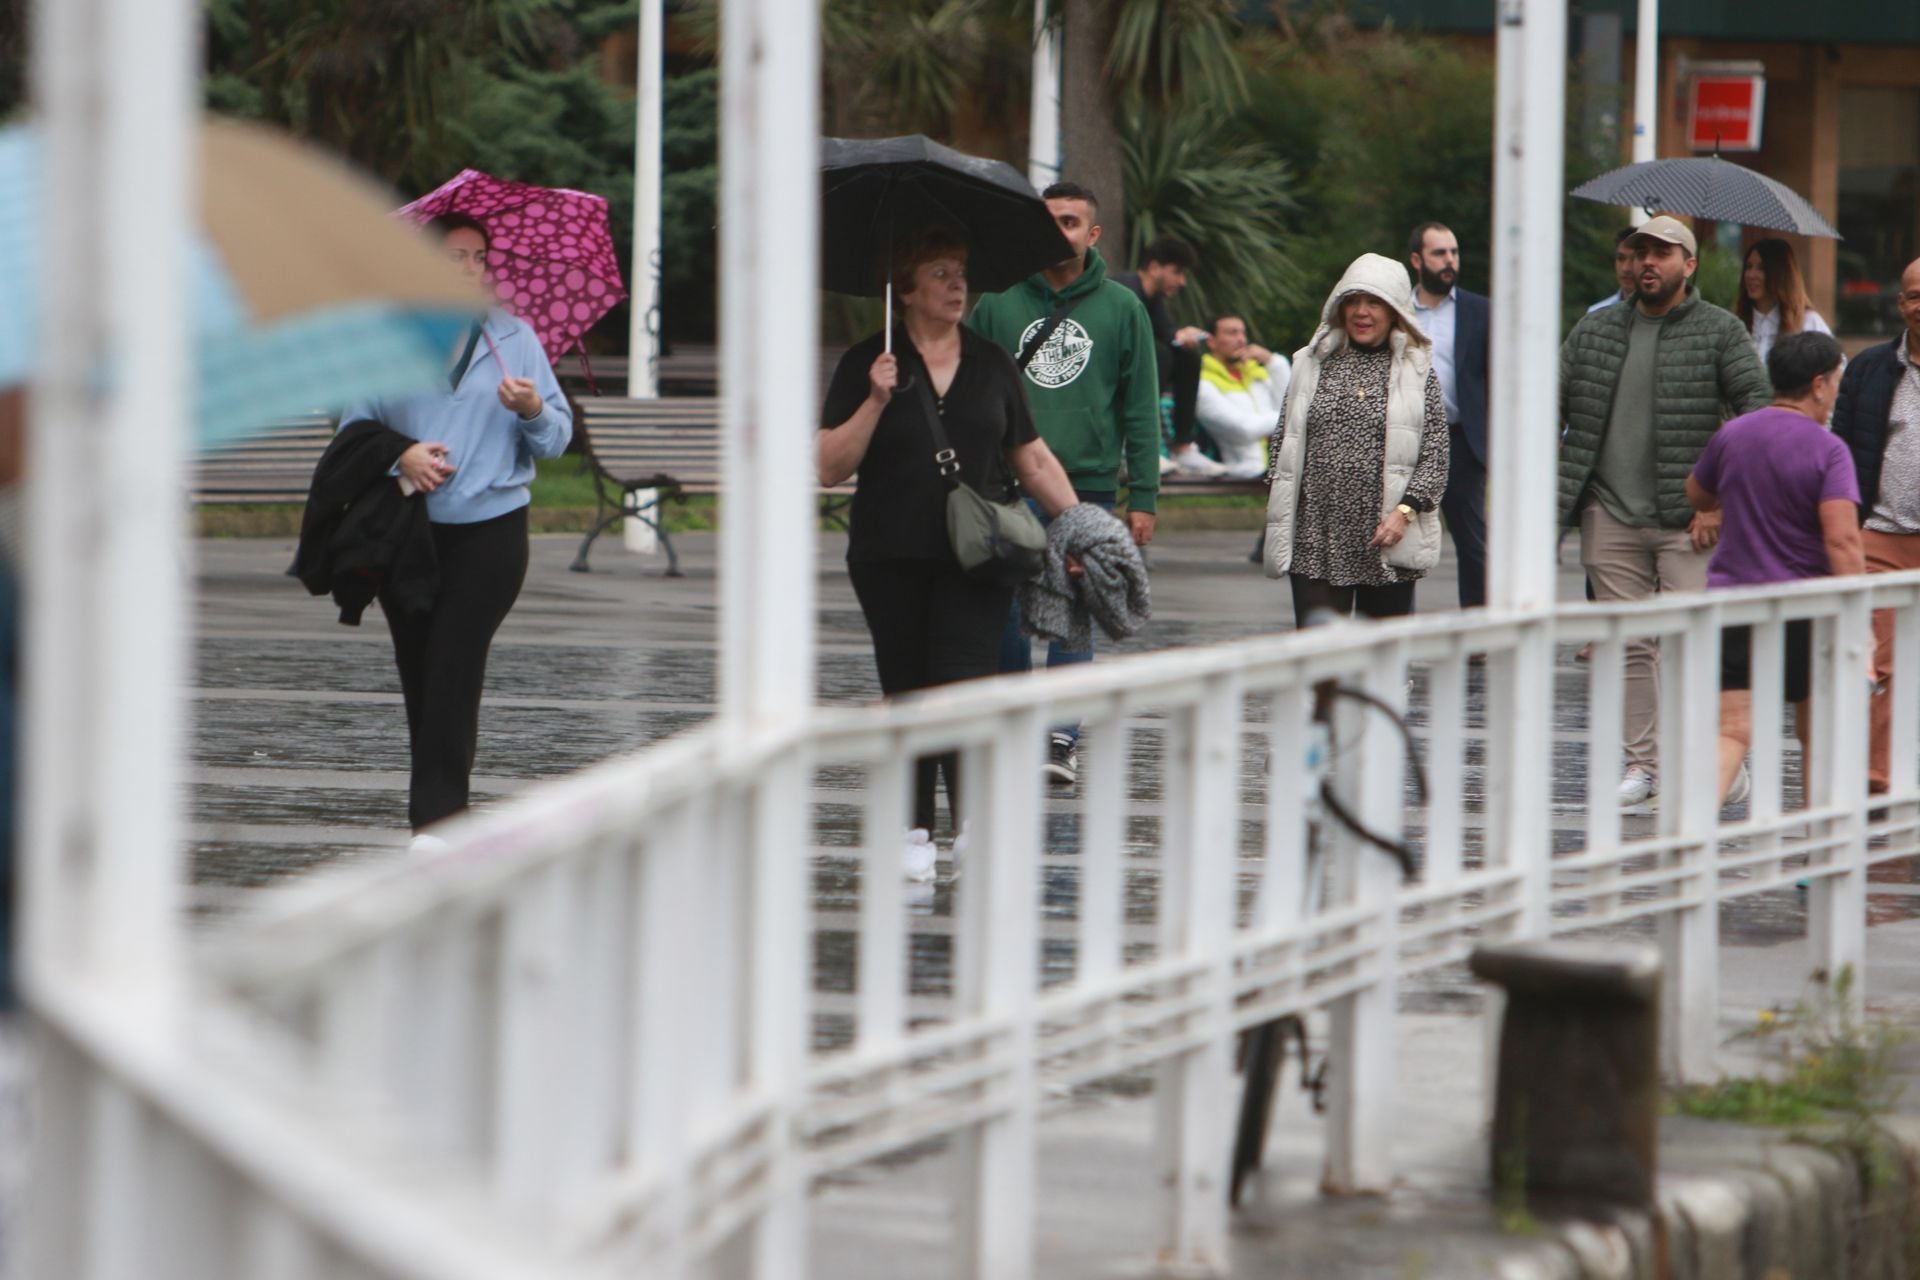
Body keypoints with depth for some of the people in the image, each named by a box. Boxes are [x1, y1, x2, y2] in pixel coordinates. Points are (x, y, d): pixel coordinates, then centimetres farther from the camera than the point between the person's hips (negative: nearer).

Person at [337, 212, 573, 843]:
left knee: (453, 667, -14)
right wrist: (401, 456, -13)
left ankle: (438, 817, -18)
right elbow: (353, 428, 4)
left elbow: (559, 437, 7)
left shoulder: (514, 338, 9)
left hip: (489, 529, -2)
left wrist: (533, 411, -14)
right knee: (417, 671, 4)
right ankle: (435, 810, 16)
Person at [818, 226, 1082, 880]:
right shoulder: (866, 364, 2)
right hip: (890, 558, 0)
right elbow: (830, 468, -5)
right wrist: (876, 401, -16)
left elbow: (1034, 461, 16)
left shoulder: (991, 364, 10)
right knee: (907, 695, 6)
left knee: (964, 687, -12)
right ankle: (916, 833, 14)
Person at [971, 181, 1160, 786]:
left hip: (1088, 485, -1)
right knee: (1004, 614, 0)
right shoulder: (998, 302, 8)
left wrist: (1143, 496, 1)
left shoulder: (1121, 309, 6)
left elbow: (1141, 410, 6)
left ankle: (1063, 736, -2)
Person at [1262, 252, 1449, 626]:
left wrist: (1405, 511, -13)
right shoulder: (1312, 365, 10)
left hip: (1387, 544, -1)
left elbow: (1435, 455, 0)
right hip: (1315, 543, 1)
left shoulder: (1417, 371, 4)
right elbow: (1284, 444, 12)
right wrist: (1280, 519, 5)